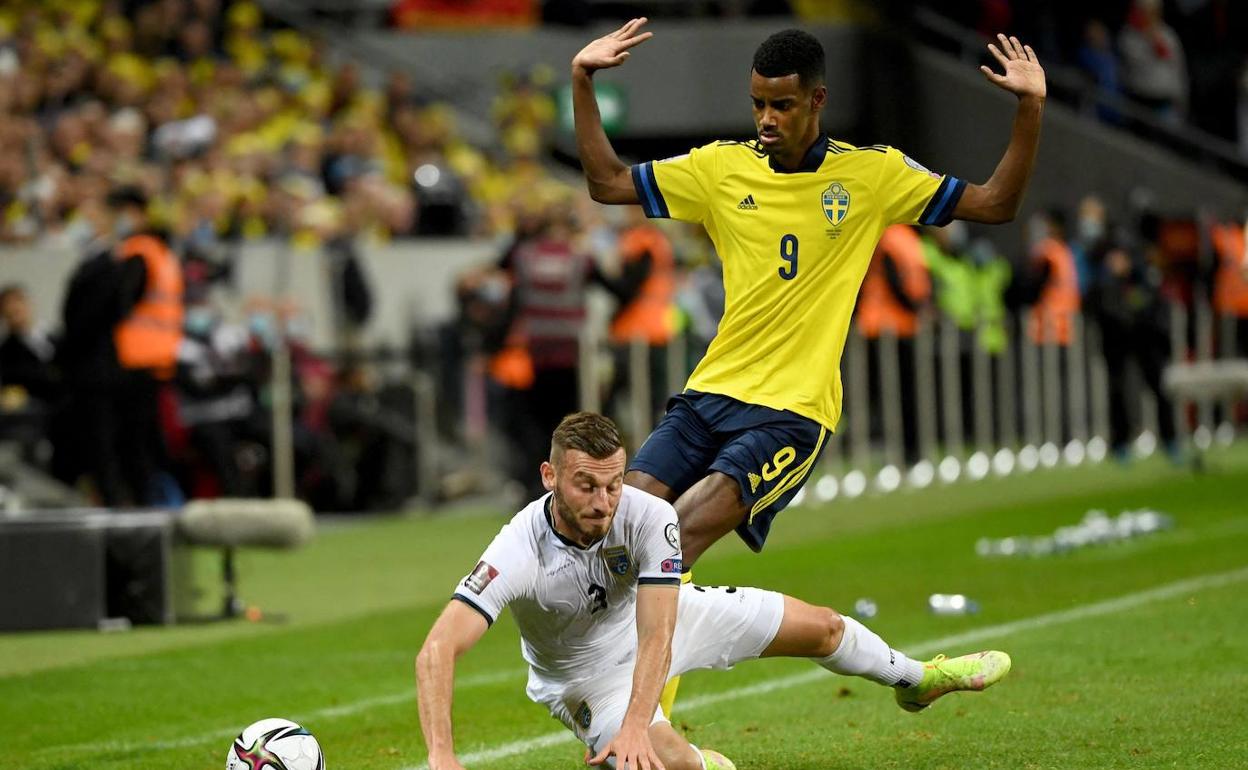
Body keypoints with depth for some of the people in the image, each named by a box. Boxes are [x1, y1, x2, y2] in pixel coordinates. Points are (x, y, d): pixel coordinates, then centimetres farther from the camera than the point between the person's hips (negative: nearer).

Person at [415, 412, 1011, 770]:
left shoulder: (648, 517, -32)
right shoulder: (520, 554, -40)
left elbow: (655, 636, -36)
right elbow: (437, 650, -48)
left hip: (658, 612, 3)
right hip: (586, 672, -3)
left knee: (823, 628, 10)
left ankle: (914, 680, 45)